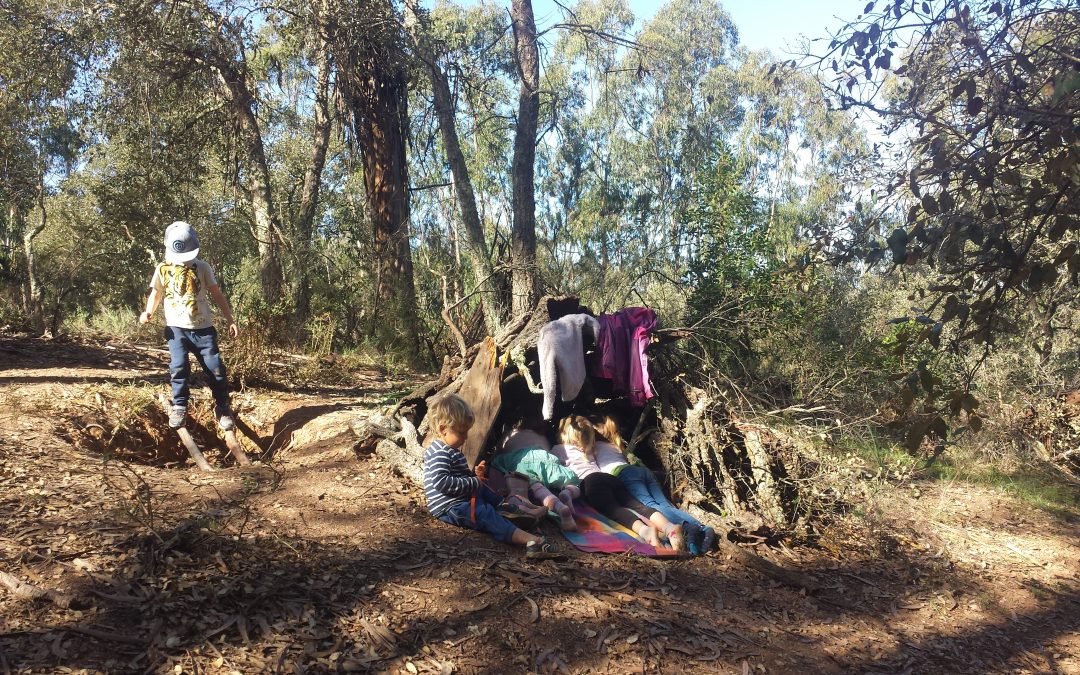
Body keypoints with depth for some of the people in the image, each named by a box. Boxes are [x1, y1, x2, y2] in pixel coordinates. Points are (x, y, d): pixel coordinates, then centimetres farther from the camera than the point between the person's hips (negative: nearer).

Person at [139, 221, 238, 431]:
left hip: (203, 328, 0)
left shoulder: (203, 268, 3)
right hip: (177, 328, 0)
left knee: (215, 368, -2)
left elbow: (217, 295, 9)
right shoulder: (163, 270, 4)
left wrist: (230, 319, 5)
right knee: (179, 366, -17)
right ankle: (179, 407, -1)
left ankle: (223, 408, 13)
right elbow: (155, 294, 12)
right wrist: (148, 312, -10)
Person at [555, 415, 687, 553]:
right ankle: (670, 528, -44)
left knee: (612, 509, -29)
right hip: (609, 477, 6)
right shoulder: (589, 451, 38)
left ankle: (645, 530, -60)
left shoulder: (558, 450, 22)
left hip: (589, 481, -6)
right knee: (637, 505, -15)